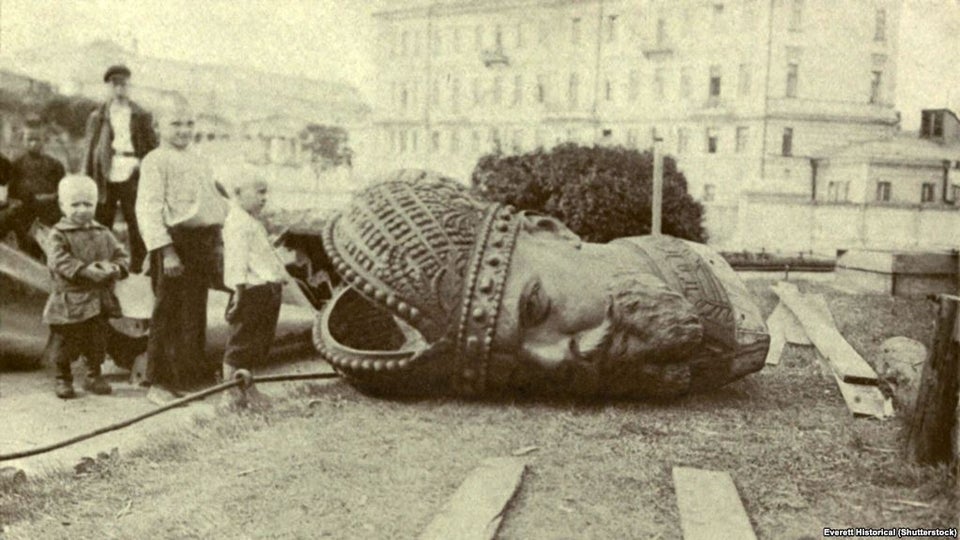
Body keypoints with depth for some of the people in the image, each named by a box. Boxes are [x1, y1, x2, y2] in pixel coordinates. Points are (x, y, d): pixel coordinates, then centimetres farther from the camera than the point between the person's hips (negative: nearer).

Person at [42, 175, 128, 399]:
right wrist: (85, 270, -27)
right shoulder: (59, 234, -6)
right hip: (70, 299, -4)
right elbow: (59, 261, -18)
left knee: (97, 340, 12)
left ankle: (93, 376, 28)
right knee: (65, 341, 4)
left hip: (99, 299, 4)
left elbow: (121, 255, 8)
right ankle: (63, 380, 20)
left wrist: (115, 268, -13)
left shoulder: (103, 234, 9)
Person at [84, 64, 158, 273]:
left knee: (136, 228, 0)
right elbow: (90, 151, 9)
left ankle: (137, 268, 8)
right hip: (105, 179, 1)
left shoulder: (142, 116, 7)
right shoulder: (97, 117, 9)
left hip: (132, 177, -1)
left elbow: (153, 147, 8)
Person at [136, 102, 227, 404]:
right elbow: (148, 210, -12)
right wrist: (166, 251, -21)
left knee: (195, 314, 14)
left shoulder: (200, 163, 21)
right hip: (176, 241, -7)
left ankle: (191, 375, 25)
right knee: (169, 315, -4)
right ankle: (159, 383, 5)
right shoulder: (155, 161, -4)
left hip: (205, 242, 8)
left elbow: (216, 203, 26)